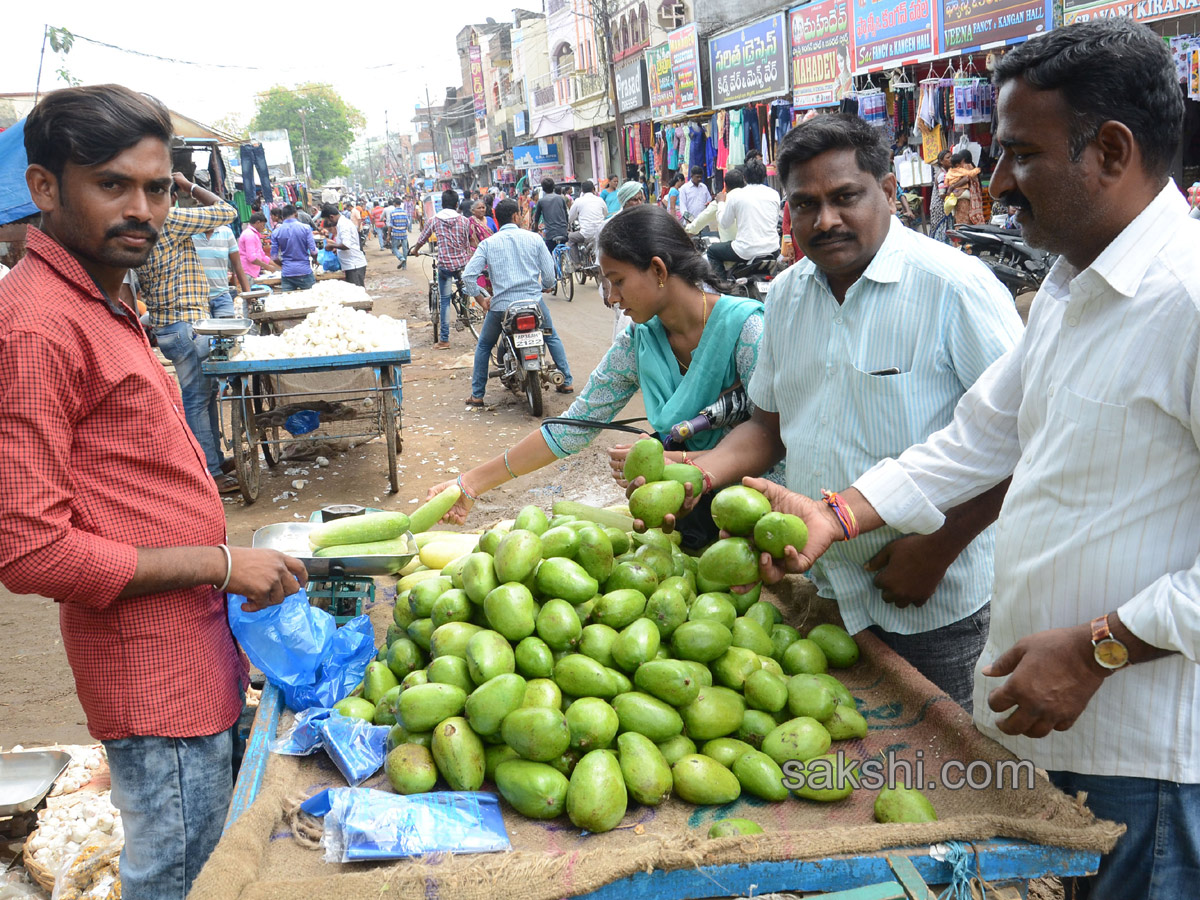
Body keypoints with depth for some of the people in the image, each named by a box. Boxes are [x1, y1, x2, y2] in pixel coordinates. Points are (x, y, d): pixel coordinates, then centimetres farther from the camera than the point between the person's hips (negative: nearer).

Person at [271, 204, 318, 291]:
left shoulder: (276, 232, 2)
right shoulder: (305, 228, -3)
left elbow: (274, 256, 4)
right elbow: (313, 251, -6)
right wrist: (314, 260, 16)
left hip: (286, 274, 2)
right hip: (305, 271, -2)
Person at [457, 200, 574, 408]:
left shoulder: (487, 244, 1)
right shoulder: (534, 238, 2)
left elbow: (468, 276, -7)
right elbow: (549, 273, 3)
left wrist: (481, 300, 6)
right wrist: (545, 287, 25)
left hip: (501, 304, 0)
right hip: (533, 301, 0)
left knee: (484, 346, 20)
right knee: (552, 338, 26)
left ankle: (477, 395, 17)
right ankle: (566, 381, 25)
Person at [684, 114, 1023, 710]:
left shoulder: (954, 286, -17)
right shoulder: (786, 295, 4)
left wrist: (938, 548, -19)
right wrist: (703, 470, -6)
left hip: (936, 602, -6)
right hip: (822, 589, 6)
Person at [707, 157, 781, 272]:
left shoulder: (734, 195, -5)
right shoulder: (774, 194, 3)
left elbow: (724, 224, 8)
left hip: (747, 252, -3)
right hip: (772, 250, 4)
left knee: (712, 250, 20)